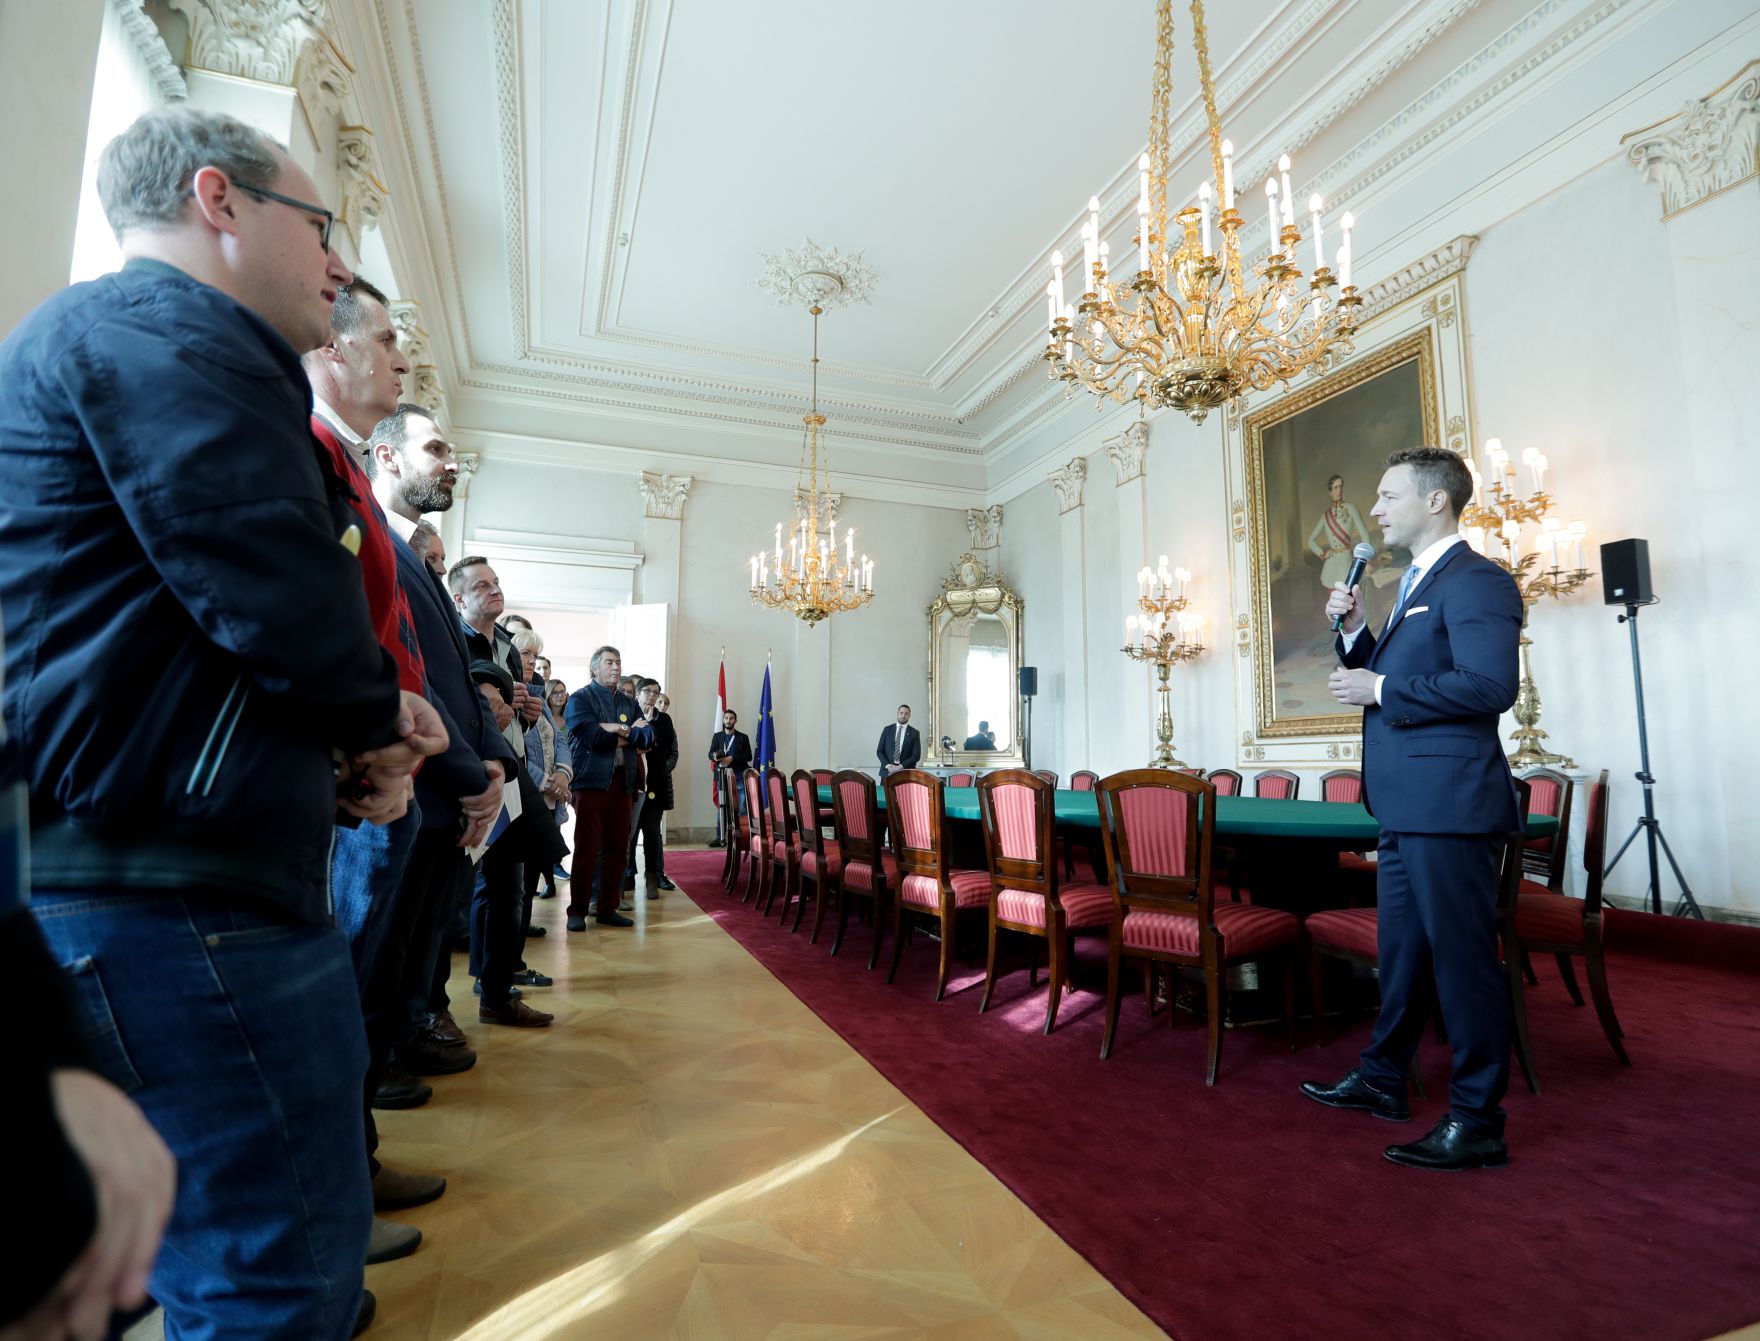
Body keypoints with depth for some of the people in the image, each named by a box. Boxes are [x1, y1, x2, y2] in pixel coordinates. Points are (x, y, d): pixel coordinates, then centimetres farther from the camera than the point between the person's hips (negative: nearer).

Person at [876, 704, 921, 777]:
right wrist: (887, 765, -9)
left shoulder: (914, 733, 4)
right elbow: (879, 751, 6)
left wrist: (901, 766, -12)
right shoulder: (887, 729, 8)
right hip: (887, 772, 1)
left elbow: (916, 755, -1)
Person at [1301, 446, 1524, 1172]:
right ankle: (1382, 1079, 33)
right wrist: (1355, 631, 6)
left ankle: (1477, 1122, 14)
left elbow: (1490, 684, -24)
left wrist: (1378, 691, -17)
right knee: (1401, 949, 19)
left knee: (1461, 956, 0)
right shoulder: (1415, 585, 18)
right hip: (1407, 803, 10)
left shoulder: (1476, 580, -11)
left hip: (1448, 802, -10)